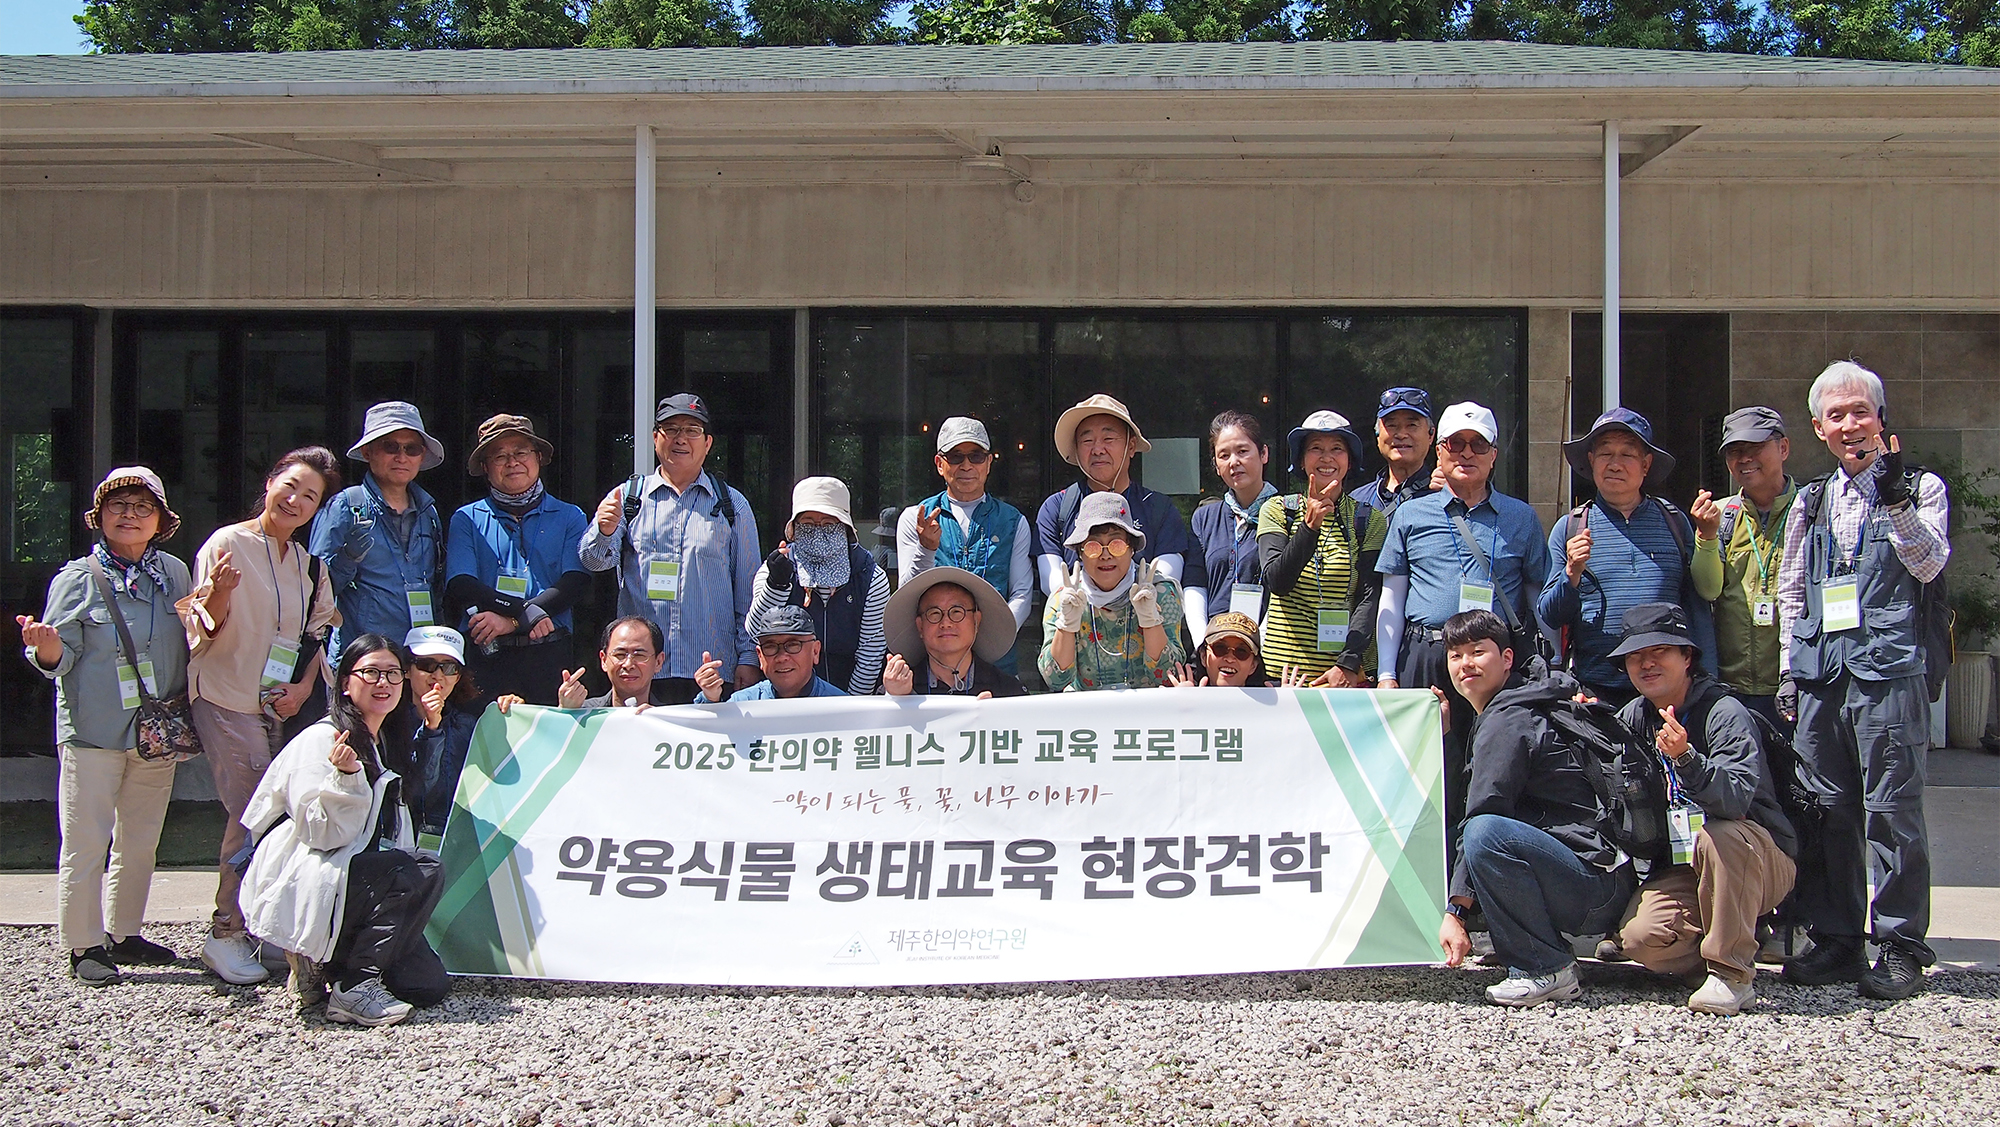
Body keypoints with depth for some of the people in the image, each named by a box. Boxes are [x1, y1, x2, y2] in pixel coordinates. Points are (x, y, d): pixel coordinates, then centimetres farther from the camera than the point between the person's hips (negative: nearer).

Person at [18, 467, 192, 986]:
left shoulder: (174, 574, 7)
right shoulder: (78, 579, -4)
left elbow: (189, 644, 16)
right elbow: (61, 659, -6)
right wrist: (46, 648, -27)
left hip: (158, 731, 4)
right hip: (93, 731, -4)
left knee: (140, 843, 12)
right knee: (85, 844, -2)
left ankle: (124, 934, 25)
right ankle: (83, 946, 7)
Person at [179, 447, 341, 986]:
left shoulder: (311, 566, 13)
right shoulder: (228, 544, -5)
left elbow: (317, 634, 18)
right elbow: (205, 629, -7)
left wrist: (304, 686, 1)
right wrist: (218, 595, -28)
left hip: (283, 705, 6)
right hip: (227, 702, -6)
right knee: (253, 818, -11)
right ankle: (225, 934, 0)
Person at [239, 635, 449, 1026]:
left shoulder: (385, 745, 17)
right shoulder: (319, 741, -10)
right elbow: (321, 833, -19)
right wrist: (346, 776, -32)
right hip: (304, 888, -8)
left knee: (430, 985, -8)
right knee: (424, 871, -28)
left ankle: (324, 966, 9)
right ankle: (356, 987, -21)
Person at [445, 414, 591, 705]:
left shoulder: (569, 517, 13)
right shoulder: (467, 519, 13)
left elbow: (575, 583, 0)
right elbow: (459, 586, -1)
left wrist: (512, 621, -12)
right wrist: (525, 611, -13)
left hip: (549, 656, 0)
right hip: (485, 656, 0)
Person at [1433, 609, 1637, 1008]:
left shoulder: (1507, 721, -12)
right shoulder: (1490, 717, 19)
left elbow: (1484, 817, -19)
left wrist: (1455, 911, -19)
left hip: (1598, 889, -10)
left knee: (1487, 832, -31)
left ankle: (1547, 968, -18)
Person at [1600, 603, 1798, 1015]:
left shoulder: (1724, 712, -15)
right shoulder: (1634, 717, 6)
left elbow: (1736, 798, -30)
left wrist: (1686, 757, -47)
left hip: (1762, 861, -5)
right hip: (1681, 866, 5)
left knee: (1718, 836, -39)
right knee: (1640, 937, -24)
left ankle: (1731, 973, -23)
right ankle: (1745, 943, 4)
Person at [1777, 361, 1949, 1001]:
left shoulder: (1920, 488, 8)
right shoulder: (1811, 503, 19)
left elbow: (1929, 564, -7)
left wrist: (1895, 498, -18)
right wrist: (1791, 672, 14)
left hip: (1889, 669, -4)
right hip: (1820, 674, 4)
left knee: (1891, 808, -6)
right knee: (1828, 810, 5)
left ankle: (1900, 946, 0)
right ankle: (1837, 941, 13)